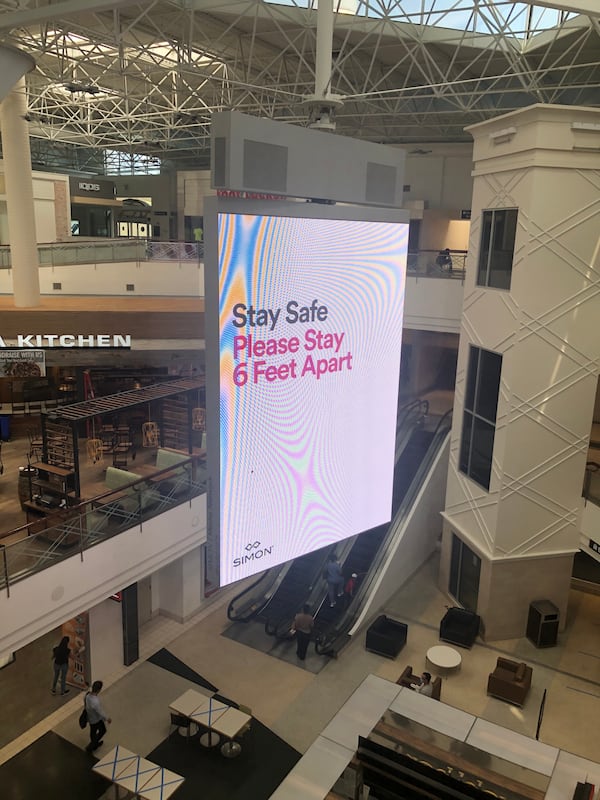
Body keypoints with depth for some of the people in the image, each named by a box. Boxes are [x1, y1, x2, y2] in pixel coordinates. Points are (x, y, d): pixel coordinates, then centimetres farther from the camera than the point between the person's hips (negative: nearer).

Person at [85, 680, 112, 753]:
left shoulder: (88, 694, -21)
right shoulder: (96, 702, -44)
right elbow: (101, 713, -27)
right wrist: (107, 719, -8)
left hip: (90, 717, 6)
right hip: (96, 719, -6)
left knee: (93, 731, 29)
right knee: (102, 731, 22)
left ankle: (94, 744, 54)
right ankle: (90, 747, 33)